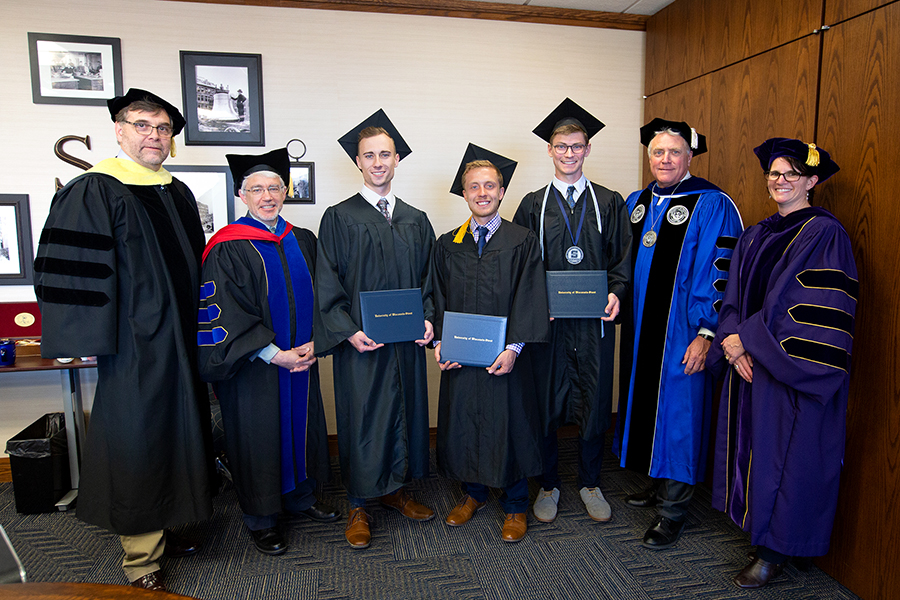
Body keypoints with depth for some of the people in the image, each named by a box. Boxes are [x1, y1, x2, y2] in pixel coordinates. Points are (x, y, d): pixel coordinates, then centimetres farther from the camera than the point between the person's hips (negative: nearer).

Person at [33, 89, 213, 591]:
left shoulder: (179, 194, 12)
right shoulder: (93, 192, -9)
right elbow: (74, 269, -13)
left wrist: (201, 329, 16)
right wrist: (91, 340, -17)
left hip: (180, 342, 7)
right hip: (134, 346, -7)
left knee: (173, 433, 15)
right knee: (136, 442, 1)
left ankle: (160, 529, 33)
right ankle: (141, 561, 16)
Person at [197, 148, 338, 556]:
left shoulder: (303, 242, 7)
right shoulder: (227, 249, -10)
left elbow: (318, 298, 9)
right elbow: (225, 315, -14)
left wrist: (312, 343, -6)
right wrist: (275, 355, -18)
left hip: (301, 359, 5)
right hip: (254, 366, -5)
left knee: (301, 424, 15)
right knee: (258, 435, 7)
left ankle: (300, 496, 37)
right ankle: (261, 519, 25)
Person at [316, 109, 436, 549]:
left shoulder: (416, 220, 10)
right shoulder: (339, 218, -2)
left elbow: (428, 278, 12)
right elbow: (327, 284, -6)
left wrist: (427, 317, -4)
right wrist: (348, 331, -17)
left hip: (407, 340, 4)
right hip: (361, 342, -4)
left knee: (405, 411, 13)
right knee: (362, 418, 4)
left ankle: (395, 488, 33)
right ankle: (359, 506, 22)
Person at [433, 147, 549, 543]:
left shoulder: (522, 242, -2)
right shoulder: (447, 245, 7)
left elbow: (528, 299, -8)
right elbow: (438, 299, 7)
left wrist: (514, 347, -17)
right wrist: (438, 342, -6)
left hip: (505, 357, -3)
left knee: (510, 426, 7)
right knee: (461, 424, 12)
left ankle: (515, 506, 27)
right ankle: (473, 494, 36)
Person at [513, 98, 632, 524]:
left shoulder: (610, 204, 8)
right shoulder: (533, 206, 6)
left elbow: (622, 260, 6)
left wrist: (615, 293, -12)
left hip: (594, 319, 1)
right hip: (546, 319, 0)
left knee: (595, 403, 9)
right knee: (544, 404, 7)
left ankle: (590, 484, 29)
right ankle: (548, 485, 26)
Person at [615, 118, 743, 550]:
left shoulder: (711, 205, -9)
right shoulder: (635, 203, 11)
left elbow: (719, 274, -13)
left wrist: (705, 333, -18)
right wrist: (616, 304, 10)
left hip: (682, 333, -6)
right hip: (640, 328, 7)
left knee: (677, 411, 0)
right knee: (645, 400, 15)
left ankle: (673, 509, 14)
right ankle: (659, 485, 34)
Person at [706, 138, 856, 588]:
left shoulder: (824, 233, -8)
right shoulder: (754, 237, 11)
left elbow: (810, 307, -16)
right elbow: (734, 298, 7)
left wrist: (747, 339, -16)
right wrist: (734, 344, -9)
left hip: (794, 366, -6)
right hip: (749, 363, 6)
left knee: (785, 451, 2)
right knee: (752, 443, 13)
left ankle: (775, 550, 17)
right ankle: (756, 523, 30)